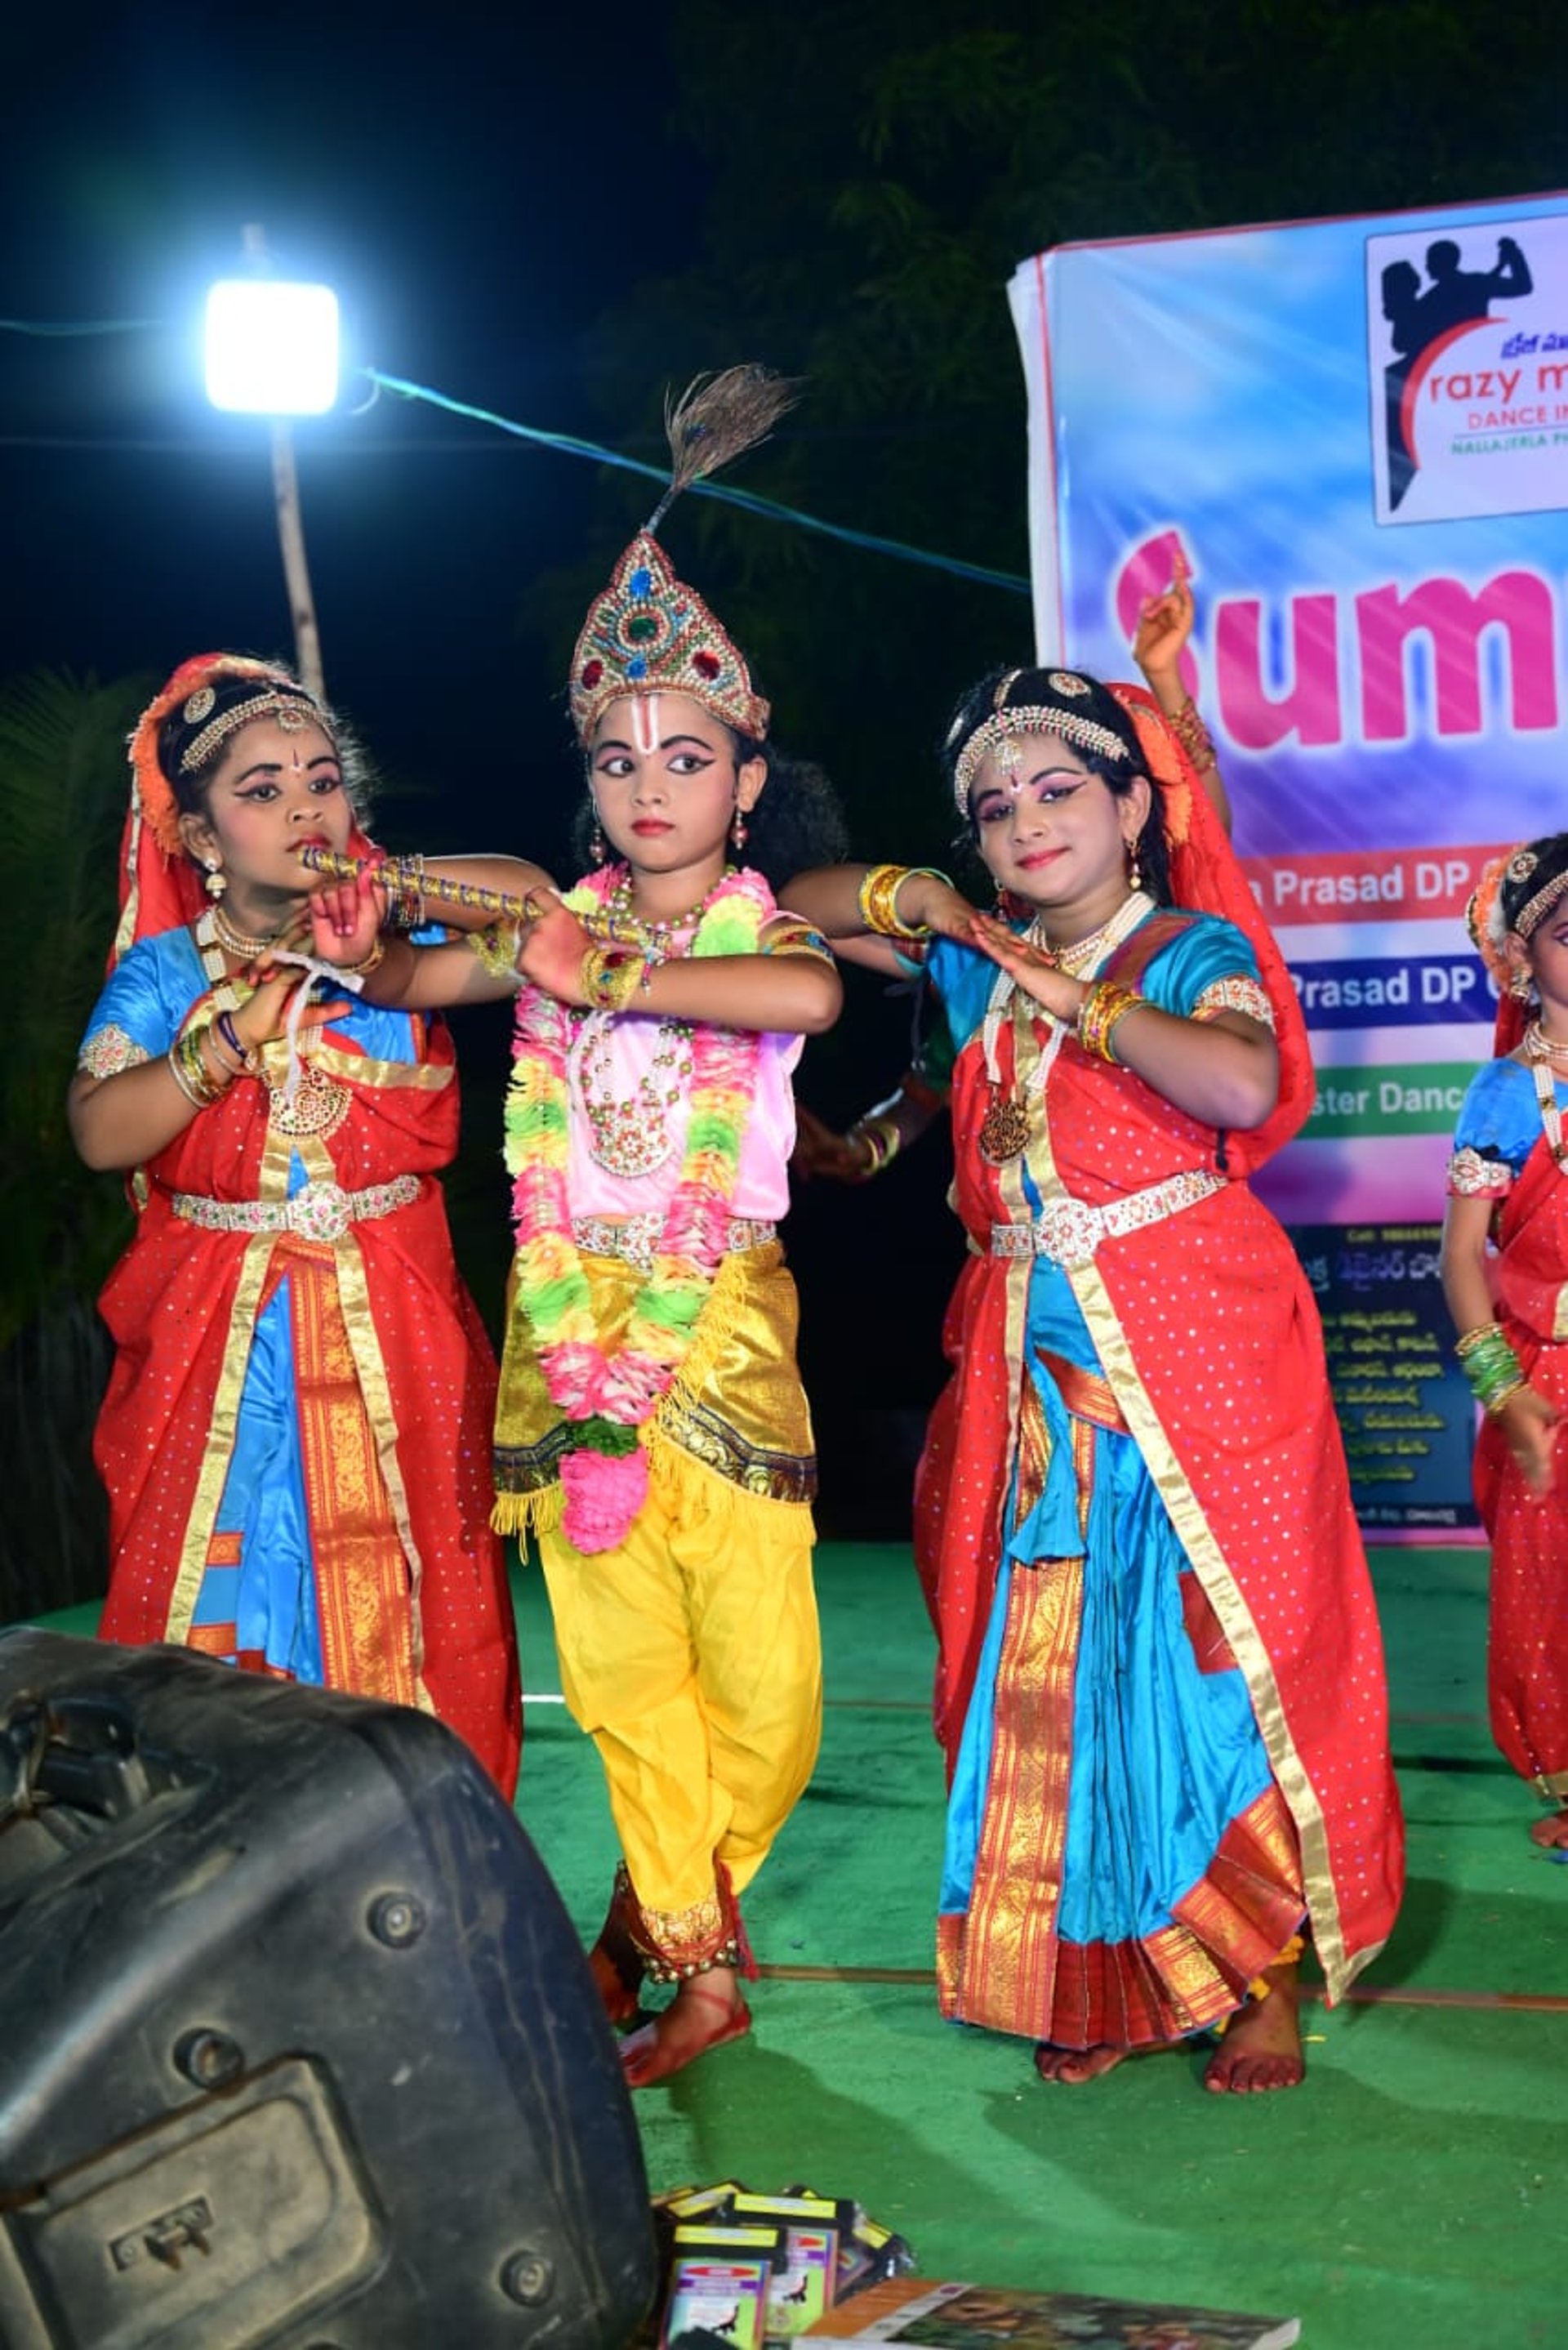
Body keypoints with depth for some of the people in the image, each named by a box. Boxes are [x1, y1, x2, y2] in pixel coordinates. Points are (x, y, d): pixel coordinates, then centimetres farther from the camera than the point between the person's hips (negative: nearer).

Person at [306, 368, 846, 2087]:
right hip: (569, 1315, 3)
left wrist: (615, 976, -24)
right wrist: (365, 948, -21)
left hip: (720, 1316, -2)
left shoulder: (762, 922, -1)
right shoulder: (554, 913, 8)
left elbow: (808, 997, -25)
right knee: (617, 1653, 6)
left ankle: (654, 1908, 21)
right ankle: (701, 1961, 18)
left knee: (755, 1662, -3)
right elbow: (419, 977, 0)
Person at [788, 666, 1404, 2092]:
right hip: (1038, 1366, 6)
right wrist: (908, 899, 2)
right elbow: (801, 909, 21)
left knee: (1219, 1651, -1)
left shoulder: (1195, 952, -6)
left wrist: (1087, 1002, -19)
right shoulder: (981, 968, 11)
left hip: (1195, 1353, -5)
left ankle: (1264, 1973, 10)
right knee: (1052, 1668, 6)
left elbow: (1247, 1082, -27)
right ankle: (1105, 1978, 18)